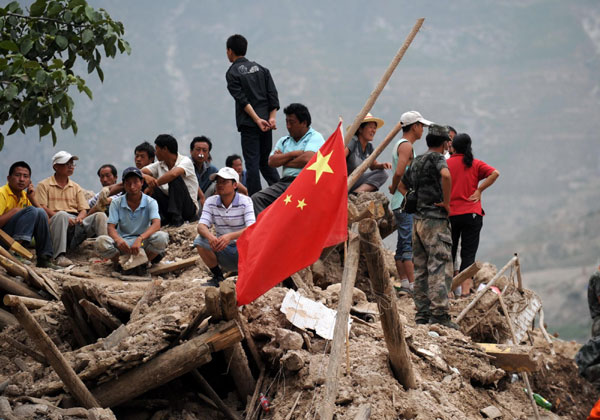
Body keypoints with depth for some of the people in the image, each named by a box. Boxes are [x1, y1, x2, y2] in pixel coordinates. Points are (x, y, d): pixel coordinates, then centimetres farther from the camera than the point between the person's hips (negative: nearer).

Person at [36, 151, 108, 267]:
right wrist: (65, 218, -18)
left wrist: (79, 218, -10)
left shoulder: (76, 187, 25)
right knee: (61, 215, -39)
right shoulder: (44, 185, 11)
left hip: (76, 222, 4)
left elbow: (84, 210, 16)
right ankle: (60, 256, -45)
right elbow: (42, 208, -3)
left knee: (100, 216, -21)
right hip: (54, 223, -4)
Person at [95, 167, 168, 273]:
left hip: (143, 244, 0)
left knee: (162, 237, -32)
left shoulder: (150, 202, -3)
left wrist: (140, 239, -39)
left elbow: (156, 224, -19)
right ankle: (119, 263, -7)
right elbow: (111, 227, -7)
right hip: (122, 243, 0)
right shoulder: (116, 203, 1)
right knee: (101, 242, -31)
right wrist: (118, 240, -33)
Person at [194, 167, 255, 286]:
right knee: (199, 241, -23)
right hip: (221, 250, 3)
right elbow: (201, 226, -12)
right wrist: (209, 236, -38)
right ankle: (218, 276, -3)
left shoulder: (245, 201, -11)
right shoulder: (211, 202, -1)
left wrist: (230, 236, -43)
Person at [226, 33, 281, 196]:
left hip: (249, 124, -5)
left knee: (252, 164, -3)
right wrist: (272, 117, -1)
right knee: (266, 162, 15)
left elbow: (243, 100, -12)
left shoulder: (233, 73, -3)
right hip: (266, 123, 5)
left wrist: (258, 120, -16)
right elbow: (273, 94, 5)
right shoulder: (260, 68, 14)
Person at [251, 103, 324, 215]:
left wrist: (283, 160, 4)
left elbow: (307, 159, -12)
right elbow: (272, 162, 10)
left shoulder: (315, 137, 6)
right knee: (257, 198, -18)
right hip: (284, 182, 6)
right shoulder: (283, 141, 24)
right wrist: (293, 154, -1)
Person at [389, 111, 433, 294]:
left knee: (403, 244, 10)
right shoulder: (406, 146, -11)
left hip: (401, 203, 10)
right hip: (405, 203, -10)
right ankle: (413, 284, -15)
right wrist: (394, 188, -7)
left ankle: (405, 283, 12)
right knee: (411, 244, -12)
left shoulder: (400, 145, 21)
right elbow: (399, 172, -22)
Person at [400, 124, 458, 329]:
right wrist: (446, 202, -18)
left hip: (418, 220, 8)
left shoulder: (416, 161, 17)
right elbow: (445, 175, -30)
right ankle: (439, 314, -14)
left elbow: (401, 185, 29)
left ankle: (422, 313, 11)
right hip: (435, 219, -8)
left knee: (421, 269, 10)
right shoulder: (437, 158, -8)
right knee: (440, 268, -9)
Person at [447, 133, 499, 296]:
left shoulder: (446, 164, 1)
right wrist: (479, 190, -6)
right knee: (468, 253, 3)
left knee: (449, 252, 12)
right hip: (471, 214, 0)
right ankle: (465, 288, -2)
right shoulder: (475, 164, 2)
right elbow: (495, 173, -11)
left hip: (450, 214, 0)